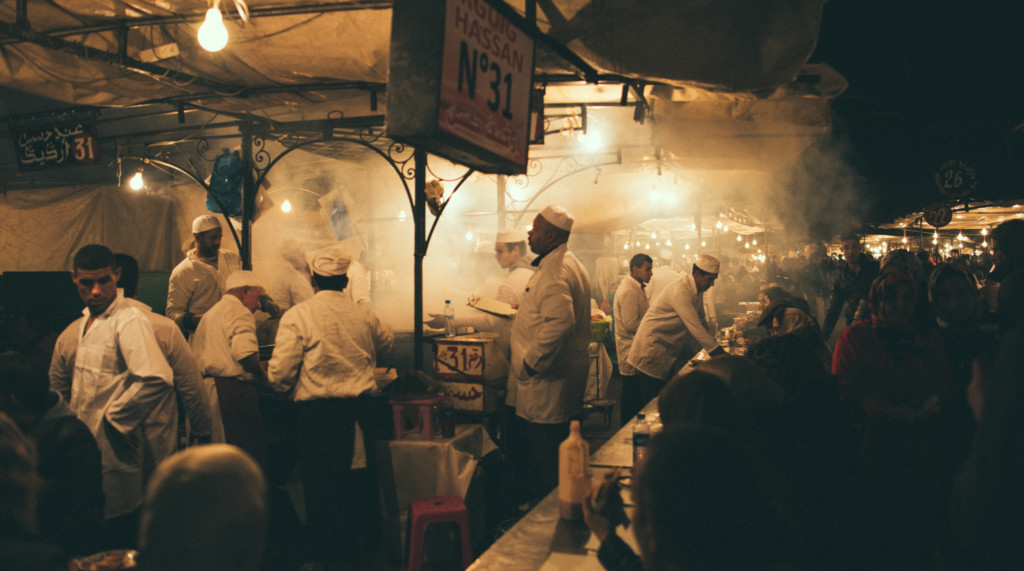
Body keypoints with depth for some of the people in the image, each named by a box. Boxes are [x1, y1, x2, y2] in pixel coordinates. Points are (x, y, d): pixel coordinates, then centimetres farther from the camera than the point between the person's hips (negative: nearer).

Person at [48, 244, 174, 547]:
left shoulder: (129, 321, -17)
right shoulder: (79, 327, 11)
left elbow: (158, 379, -32)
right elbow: (59, 379, 27)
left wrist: (114, 418, -20)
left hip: (112, 453, -8)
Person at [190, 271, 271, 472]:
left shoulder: (212, 312, 23)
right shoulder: (239, 312, -8)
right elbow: (245, 353, -23)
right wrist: (263, 376, -7)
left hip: (208, 386, 10)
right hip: (233, 388, -10)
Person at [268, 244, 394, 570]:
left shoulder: (298, 316, -9)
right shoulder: (363, 315, 3)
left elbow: (280, 374, -13)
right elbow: (386, 342, 25)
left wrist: (292, 388, 9)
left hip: (317, 412, -4)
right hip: (360, 408, 4)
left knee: (322, 485, 8)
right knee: (362, 479, 16)